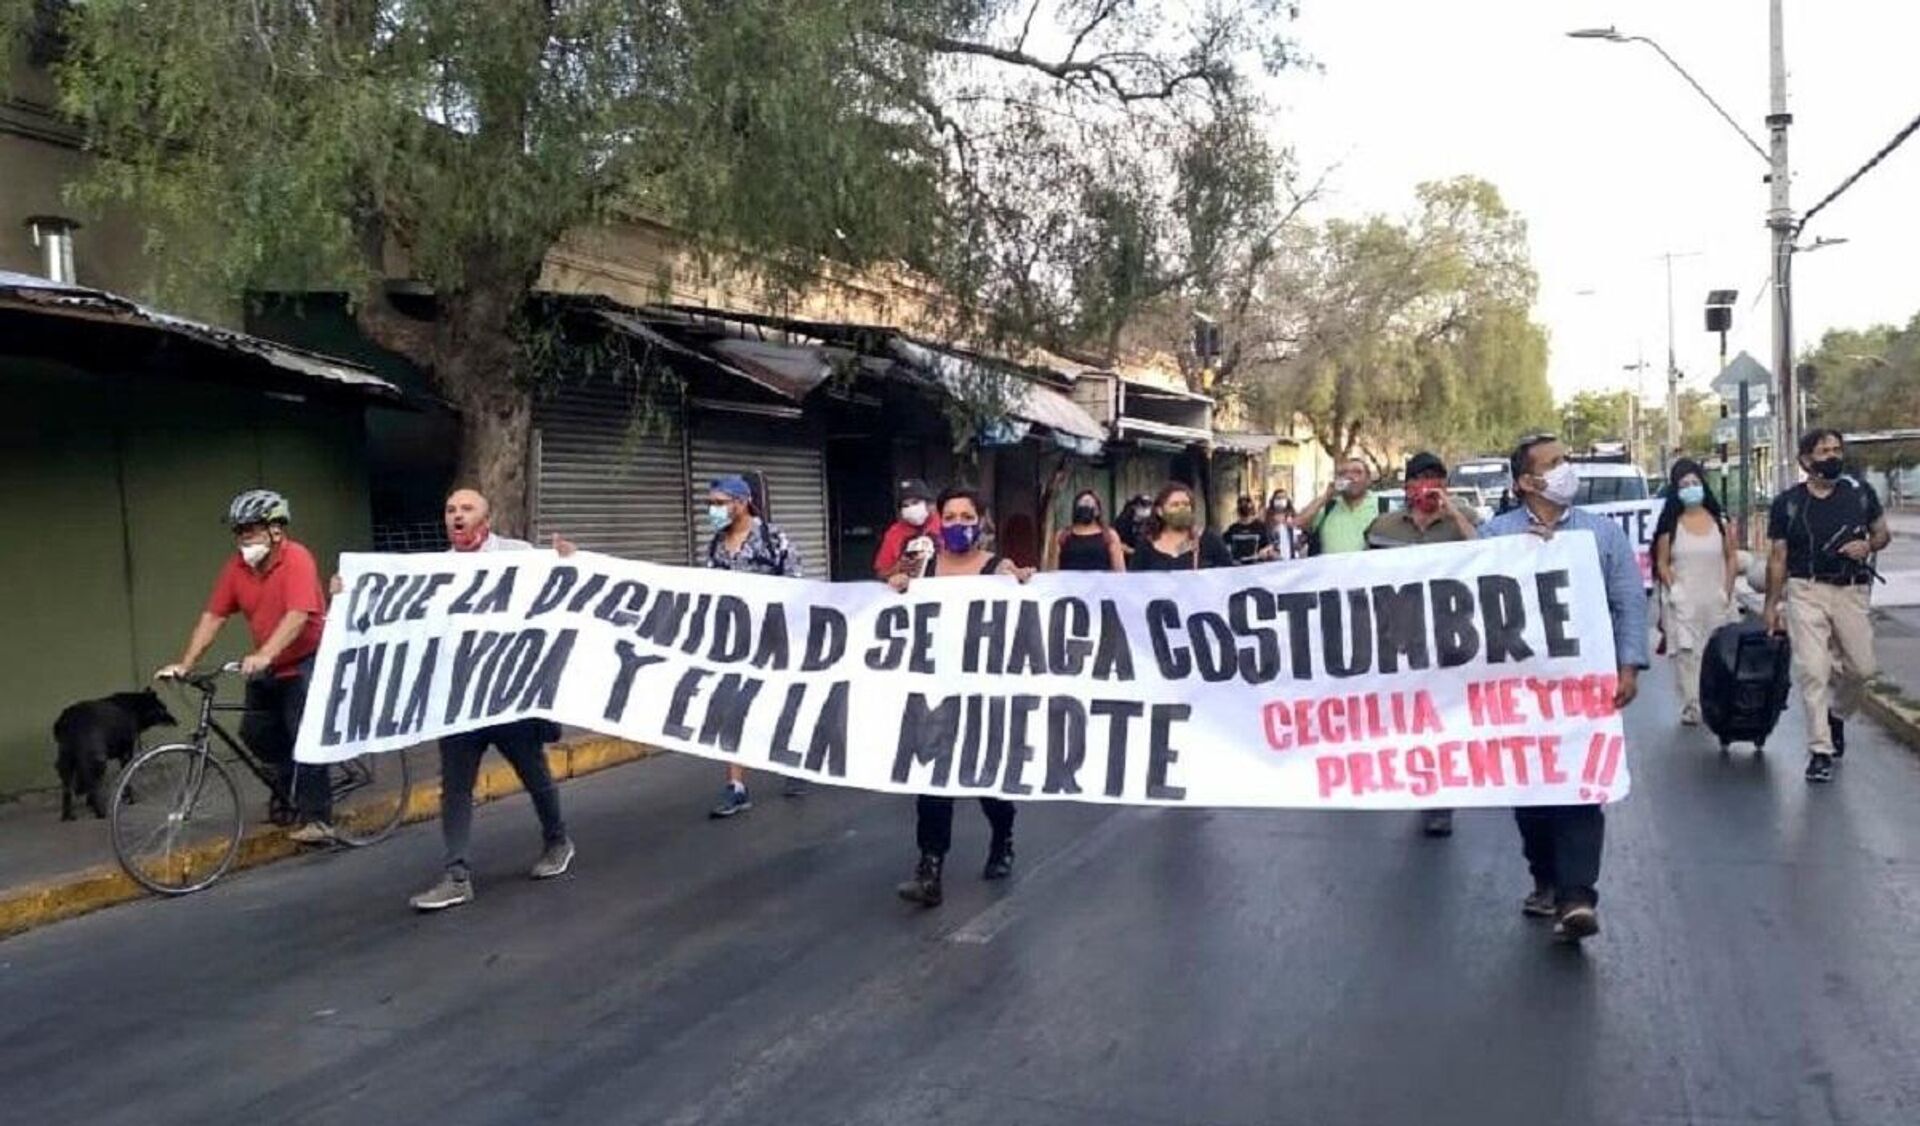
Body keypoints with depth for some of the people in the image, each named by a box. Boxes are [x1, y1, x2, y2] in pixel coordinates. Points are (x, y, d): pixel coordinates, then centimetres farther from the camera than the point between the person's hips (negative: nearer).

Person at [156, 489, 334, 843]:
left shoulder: (297, 559, -21)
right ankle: (288, 786, 29)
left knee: (305, 736, -13)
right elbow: (213, 617, -3)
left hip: (306, 661, -7)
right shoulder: (237, 567, -2)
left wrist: (264, 655, -43)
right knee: (255, 731, 4)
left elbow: (298, 615, -32)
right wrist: (184, 663, -11)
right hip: (266, 666, 7)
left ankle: (316, 817, -9)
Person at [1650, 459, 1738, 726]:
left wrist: (1727, 592, 1)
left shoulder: (1720, 521, 6)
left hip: (1715, 601, 2)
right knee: (1686, 653, -8)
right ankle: (1690, 707, -6)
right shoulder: (1670, 525, 1)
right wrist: (1673, 590, -9)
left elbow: (1732, 558, 9)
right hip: (1682, 602, -2)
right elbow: (1662, 562, 2)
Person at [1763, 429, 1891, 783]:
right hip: (1806, 593, -2)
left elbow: (1882, 533, 16)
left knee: (1863, 667, 2)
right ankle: (1820, 751, -1)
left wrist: (1868, 545, -9)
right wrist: (1772, 605, 3)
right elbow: (1777, 558, 4)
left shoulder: (1860, 493, 5)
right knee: (1812, 671, -7)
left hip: (1851, 591, 2)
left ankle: (1836, 713, 34)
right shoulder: (1788, 502, 0)